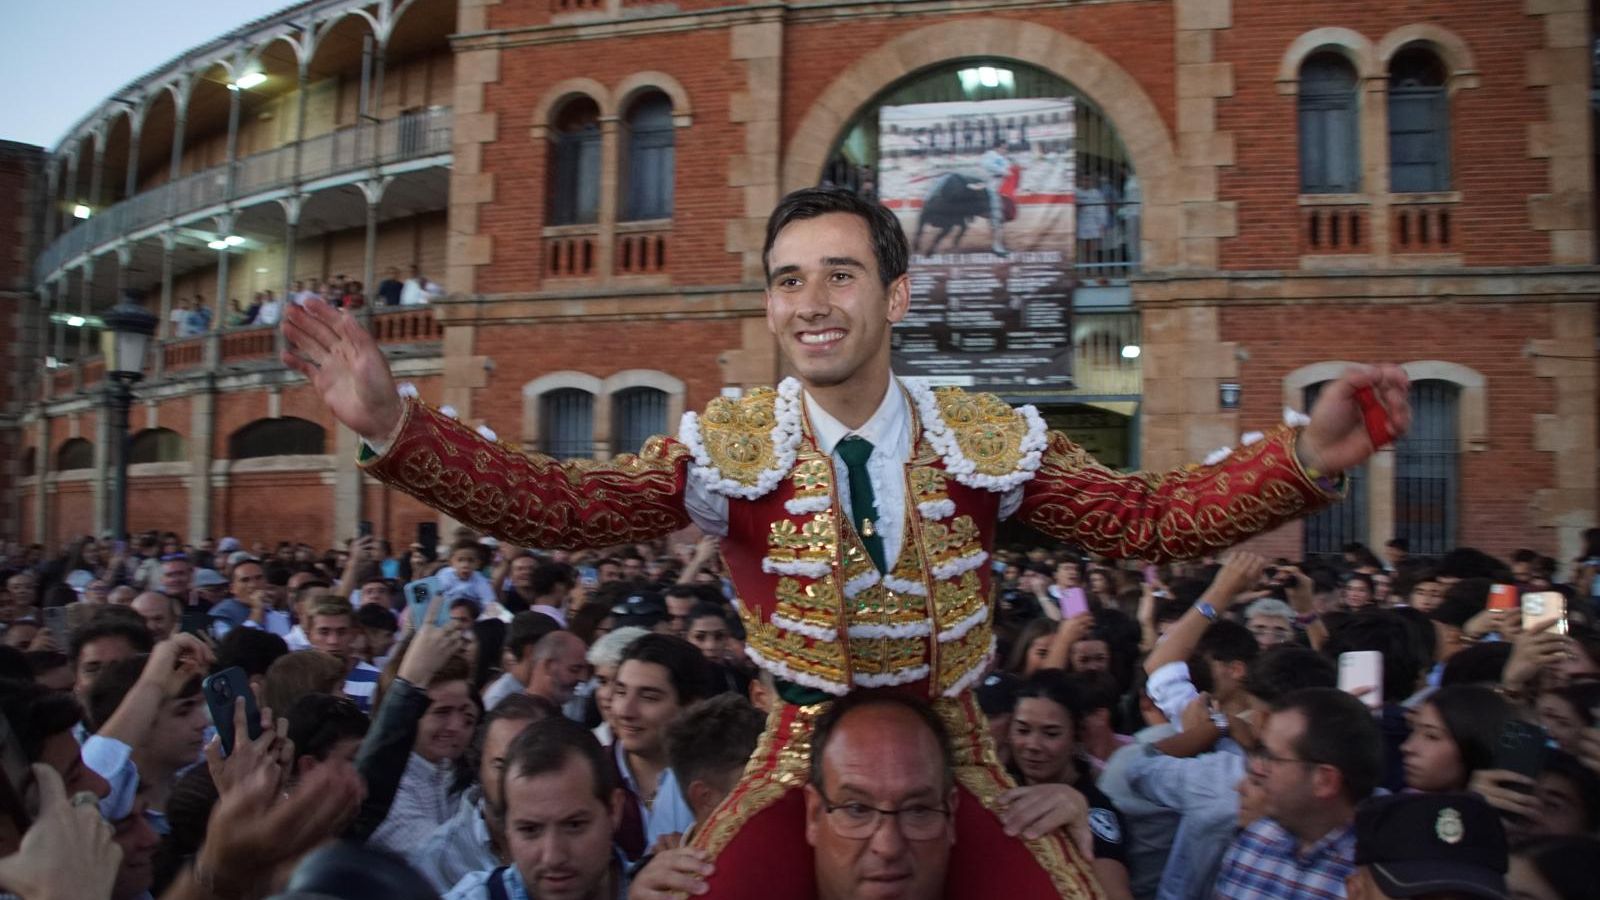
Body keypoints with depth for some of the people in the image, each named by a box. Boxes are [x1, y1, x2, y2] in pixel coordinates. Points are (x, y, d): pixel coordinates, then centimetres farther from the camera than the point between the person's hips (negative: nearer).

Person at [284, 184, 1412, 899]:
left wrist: (1305, 458, -22)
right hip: (798, 763, -1)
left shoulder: (990, 440, -6)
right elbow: (557, 506, -17)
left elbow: (1149, 517, -7)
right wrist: (394, 424, -29)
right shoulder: (726, 446, -10)